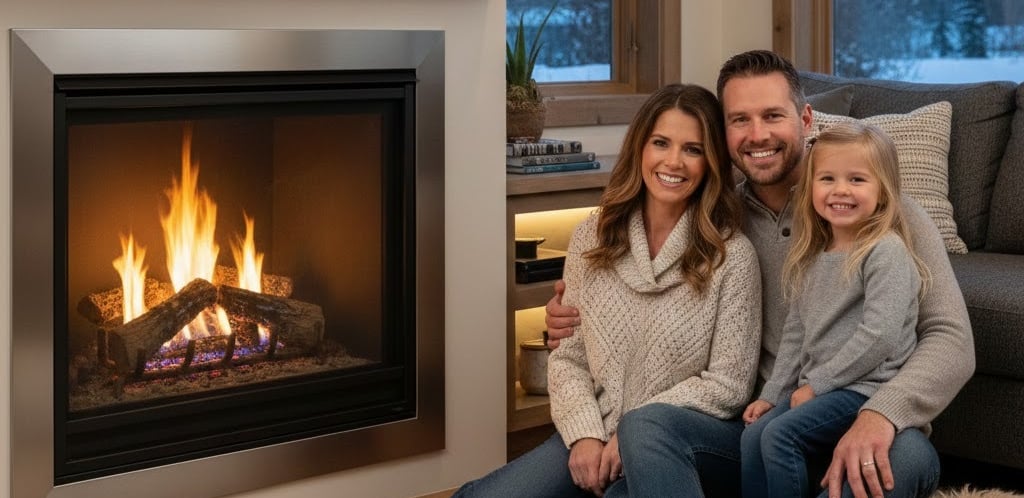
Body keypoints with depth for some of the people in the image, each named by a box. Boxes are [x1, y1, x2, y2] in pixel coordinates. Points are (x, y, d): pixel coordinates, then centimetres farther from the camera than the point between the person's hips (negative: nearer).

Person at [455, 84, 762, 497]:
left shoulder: (731, 255, -6)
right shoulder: (592, 237, 5)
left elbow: (728, 385, -7)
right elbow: (568, 356, 6)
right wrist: (585, 433, -11)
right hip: (591, 437, 3)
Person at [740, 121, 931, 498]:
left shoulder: (886, 251, -13)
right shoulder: (812, 257, 12)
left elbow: (880, 335, -21)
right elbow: (795, 332, 17)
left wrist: (817, 382, -15)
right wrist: (772, 394, 9)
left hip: (869, 386, -8)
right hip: (816, 386, 8)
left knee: (779, 435, -21)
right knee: (753, 434, -7)